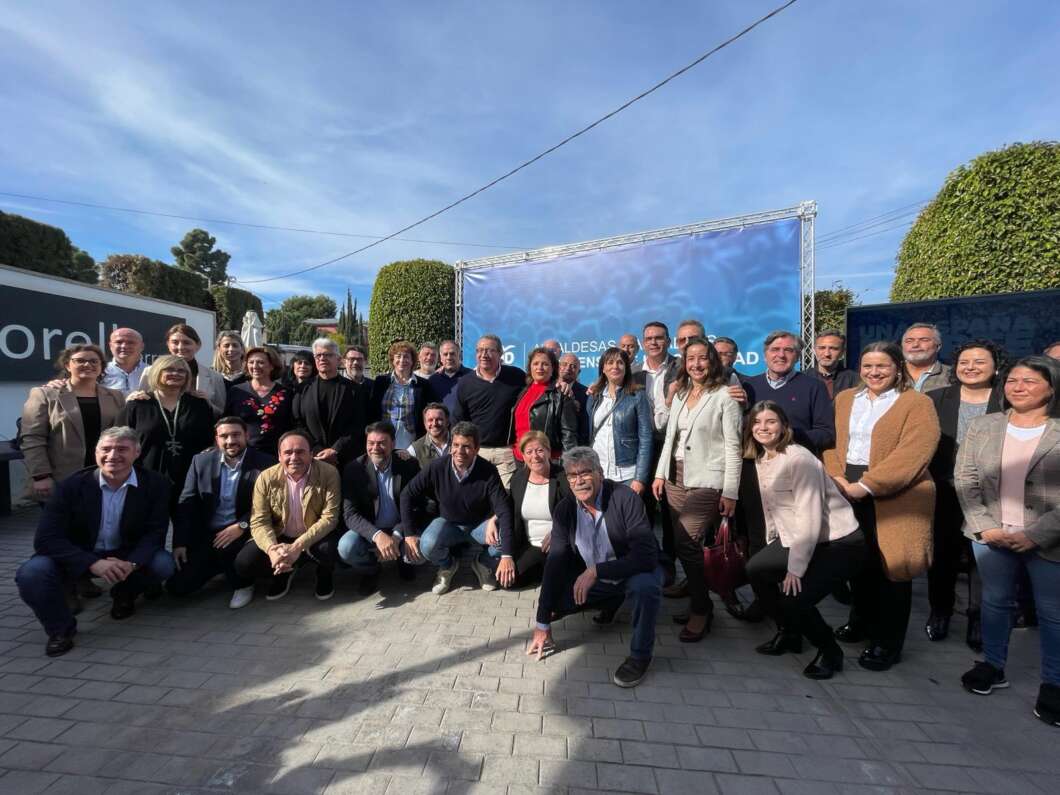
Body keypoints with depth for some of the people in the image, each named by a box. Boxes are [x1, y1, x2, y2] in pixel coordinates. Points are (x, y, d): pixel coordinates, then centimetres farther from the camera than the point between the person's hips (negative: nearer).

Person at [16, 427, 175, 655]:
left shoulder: (156, 484, -15)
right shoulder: (72, 485, -16)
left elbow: (155, 533, -13)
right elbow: (46, 538, -21)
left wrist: (131, 563, -33)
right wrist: (93, 563, -35)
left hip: (127, 556, 1)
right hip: (78, 557, 0)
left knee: (163, 563, -25)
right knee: (31, 574, -28)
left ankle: (124, 595, 12)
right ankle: (61, 628, 1)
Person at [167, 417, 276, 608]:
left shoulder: (265, 463, -9)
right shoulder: (201, 461, 2)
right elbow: (186, 503, 3)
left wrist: (241, 526, -25)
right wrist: (179, 542, -4)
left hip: (243, 533, -4)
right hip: (204, 535, 4)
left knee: (224, 548, -34)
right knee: (177, 585, -6)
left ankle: (242, 584, -3)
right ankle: (221, 564, 23)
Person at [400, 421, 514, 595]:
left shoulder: (488, 471, -24)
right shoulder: (437, 468, -20)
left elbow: (504, 511, -27)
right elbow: (408, 496, -9)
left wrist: (507, 555, -35)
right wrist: (409, 534, -14)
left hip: (480, 524, 0)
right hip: (448, 523, 1)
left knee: (506, 540, -28)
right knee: (427, 546, -30)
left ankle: (482, 563, 7)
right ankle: (448, 565, 7)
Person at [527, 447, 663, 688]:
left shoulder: (625, 498, -27)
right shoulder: (564, 510, -13)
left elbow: (647, 556, -32)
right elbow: (555, 565, -11)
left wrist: (596, 571, -40)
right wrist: (542, 624, -12)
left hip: (633, 572, -5)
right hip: (590, 578, 5)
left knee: (645, 585, -36)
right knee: (556, 600, -10)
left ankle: (640, 656, -10)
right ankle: (612, 601, 16)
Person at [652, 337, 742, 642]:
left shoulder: (724, 397, -7)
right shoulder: (680, 395, 13)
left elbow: (732, 447, -9)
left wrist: (730, 492, -11)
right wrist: (660, 474, 10)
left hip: (706, 483, -6)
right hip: (676, 480, 6)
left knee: (686, 545, -12)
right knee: (683, 546, 8)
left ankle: (701, 610, 7)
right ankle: (699, 602, 25)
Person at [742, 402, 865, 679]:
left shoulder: (798, 459, -22)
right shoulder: (761, 459, 4)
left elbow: (809, 517, -25)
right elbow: (771, 509, 11)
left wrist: (795, 568, -22)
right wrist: (772, 546, 10)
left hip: (839, 543, -8)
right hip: (796, 538, 8)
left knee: (795, 599, -19)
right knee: (755, 569, -3)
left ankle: (829, 651, 13)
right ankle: (789, 634, 20)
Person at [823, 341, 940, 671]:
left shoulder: (917, 404, -5)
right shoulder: (844, 399, 12)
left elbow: (913, 453, -16)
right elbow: (832, 441, 8)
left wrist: (865, 485, -21)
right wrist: (837, 478, -9)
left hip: (893, 497, -4)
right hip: (848, 492, 5)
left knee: (890, 566, 4)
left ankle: (887, 641, 19)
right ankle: (861, 620, 35)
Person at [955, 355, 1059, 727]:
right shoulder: (982, 427, 1)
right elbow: (964, 480, 0)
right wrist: (984, 527, -7)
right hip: (991, 536, 2)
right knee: (994, 601, 15)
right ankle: (993, 666, 31)